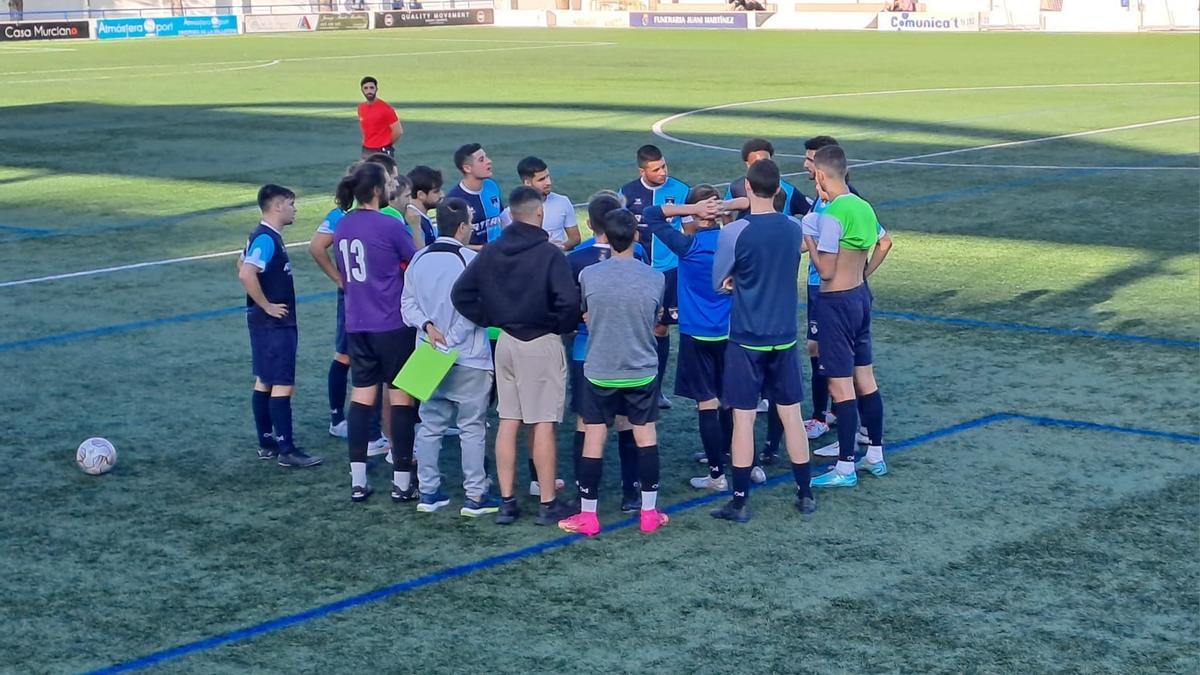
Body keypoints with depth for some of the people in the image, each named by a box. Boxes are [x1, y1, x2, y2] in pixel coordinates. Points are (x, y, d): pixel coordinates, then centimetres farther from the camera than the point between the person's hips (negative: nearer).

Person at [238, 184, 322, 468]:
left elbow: (242, 263, 26)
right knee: (283, 385, -8)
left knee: (264, 382, 13)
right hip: (274, 324, -10)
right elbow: (246, 274, -30)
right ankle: (286, 450, -6)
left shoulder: (267, 236, 12)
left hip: (274, 324, 10)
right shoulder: (267, 239, -19)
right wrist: (267, 306, -21)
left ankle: (267, 444, 19)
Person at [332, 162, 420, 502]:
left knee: (361, 396, 10)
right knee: (402, 397, 3)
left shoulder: (342, 227, 5)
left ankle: (358, 482, 10)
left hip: (357, 324, 6)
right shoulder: (388, 226, -15)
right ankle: (402, 482, 6)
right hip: (393, 324, -6)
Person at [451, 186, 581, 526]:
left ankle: (507, 501, 13)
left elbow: (461, 293, 1)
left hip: (506, 342, 5)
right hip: (542, 344, -5)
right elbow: (568, 300, -25)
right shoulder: (549, 253, -15)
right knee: (543, 425, 0)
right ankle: (547, 504, 6)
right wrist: (563, 326, -6)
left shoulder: (491, 252, 2)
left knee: (507, 422, 10)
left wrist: (489, 319, 8)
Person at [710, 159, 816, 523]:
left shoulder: (734, 232, -15)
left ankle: (740, 501, 7)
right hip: (784, 337, 4)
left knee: (743, 418, 3)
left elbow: (719, 282, -4)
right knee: (791, 414, 12)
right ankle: (805, 494, 19)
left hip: (746, 339, -4)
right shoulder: (793, 229, -1)